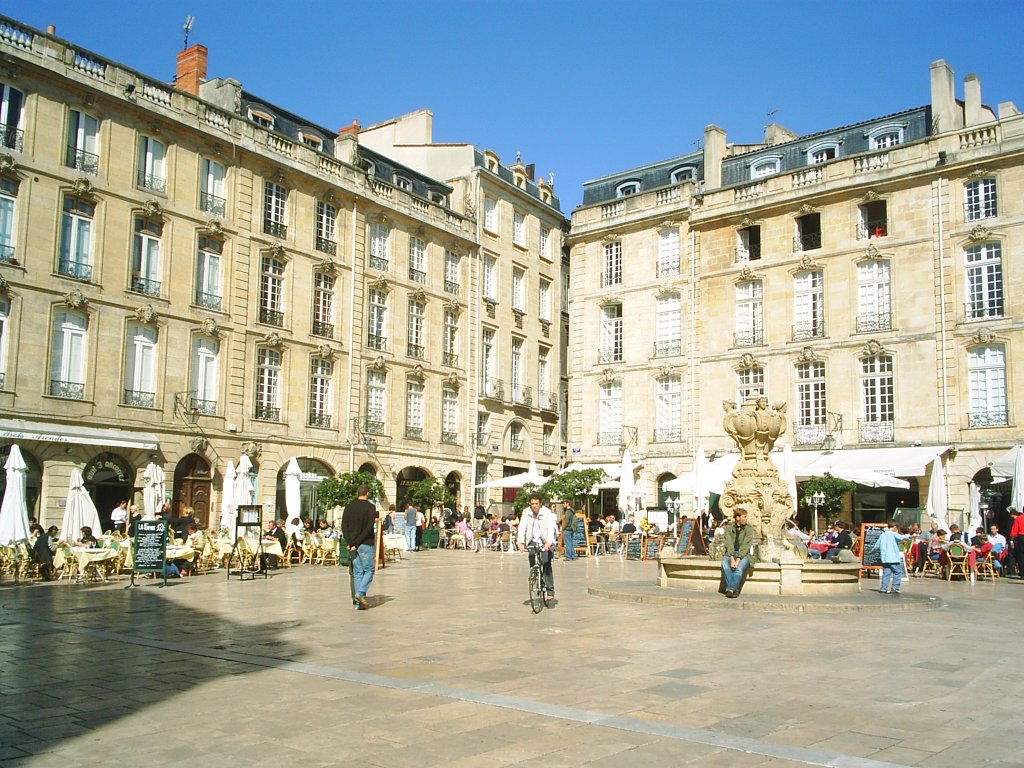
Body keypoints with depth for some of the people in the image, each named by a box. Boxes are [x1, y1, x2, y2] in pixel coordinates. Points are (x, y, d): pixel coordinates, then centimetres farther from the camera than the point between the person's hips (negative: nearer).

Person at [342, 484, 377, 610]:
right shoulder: (370, 507, -7)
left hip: (351, 544, 5)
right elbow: (369, 528, -15)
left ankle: (358, 602, 7)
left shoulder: (349, 507, 7)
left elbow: (344, 526, 1)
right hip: (366, 544, -5)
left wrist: (350, 542, -5)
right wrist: (356, 543, -13)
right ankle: (360, 593, -12)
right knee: (369, 570, 7)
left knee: (357, 572, 10)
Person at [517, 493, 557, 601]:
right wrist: (520, 541, -32)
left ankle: (550, 591, -6)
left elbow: (551, 528, -27)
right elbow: (522, 527, -17)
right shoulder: (526, 513, -7)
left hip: (545, 542, -3)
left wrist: (549, 542, -43)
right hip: (533, 541, 3)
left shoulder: (547, 513, -16)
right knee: (532, 564, -14)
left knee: (547, 565, -11)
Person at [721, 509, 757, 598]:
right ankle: (734, 590, -36)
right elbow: (729, 543, -6)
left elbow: (745, 546, -11)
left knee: (739, 567, -34)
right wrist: (732, 559, -21)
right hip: (731, 553, 1)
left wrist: (738, 560, -23)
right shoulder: (729, 527, 4)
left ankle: (732, 589, -42)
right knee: (724, 563, -32)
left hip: (744, 554, -1)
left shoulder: (749, 529, -1)